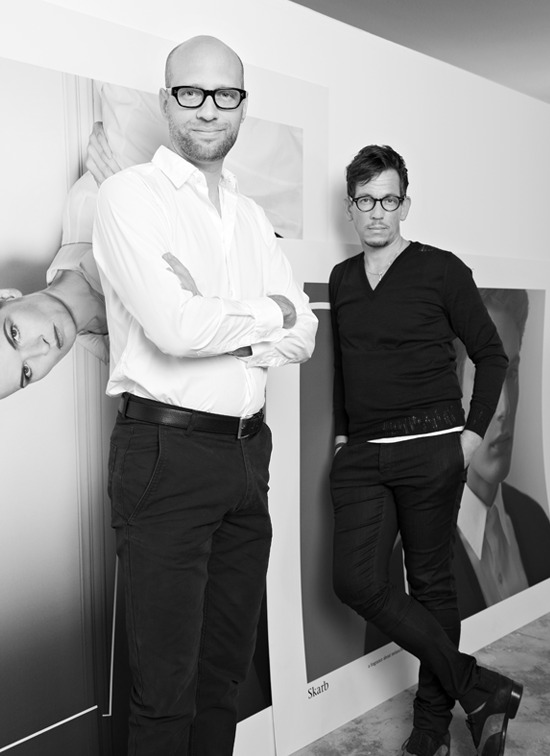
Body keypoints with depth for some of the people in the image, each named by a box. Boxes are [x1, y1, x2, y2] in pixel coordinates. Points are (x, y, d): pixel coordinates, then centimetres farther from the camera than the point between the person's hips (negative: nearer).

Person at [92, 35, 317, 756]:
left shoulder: (253, 216, 16)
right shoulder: (130, 194, -5)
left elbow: (303, 336, 6)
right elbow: (174, 328, -19)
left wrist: (214, 321, -11)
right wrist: (267, 313, -3)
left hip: (247, 450, 7)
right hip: (167, 450, -6)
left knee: (227, 666, 17)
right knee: (167, 687, 2)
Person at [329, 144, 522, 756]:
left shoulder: (440, 270, 0)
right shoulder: (341, 280, 13)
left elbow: (490, 354, 4)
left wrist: (473, 432, -4)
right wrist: (342, 432, 14)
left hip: (430, 448, -4)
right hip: (361, 454, 4)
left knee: (431, 583, 4)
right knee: (357, 580, -8)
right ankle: (481, 691, 3)